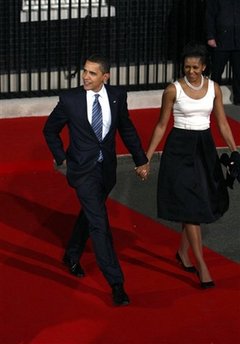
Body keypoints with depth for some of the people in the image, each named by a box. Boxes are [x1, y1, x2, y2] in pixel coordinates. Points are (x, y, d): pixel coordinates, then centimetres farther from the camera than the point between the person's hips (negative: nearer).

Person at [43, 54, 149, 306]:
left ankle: (72, 256, 48)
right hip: (83, 169, -4)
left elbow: (126, 129, 10)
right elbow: (50, 129, 3)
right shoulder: (70, 99, -13)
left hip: (107, 169, 4)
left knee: (88, 215, 22)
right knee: (99, 223, -10)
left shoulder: (117, 96, -4)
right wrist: (61, 158, 1)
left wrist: (140, 159, 11)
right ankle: (116, 284, -11)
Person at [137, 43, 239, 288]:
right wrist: (146, 159, -4)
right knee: (190, 206, -7)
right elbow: (161, 125, -2)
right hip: (180, 148, -4)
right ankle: (201, 264, -5)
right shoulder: (173, 90, -8)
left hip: (204, 148, 4)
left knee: (202, 202, 11)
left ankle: (183, 251, 31)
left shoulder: (214, 88, 2)